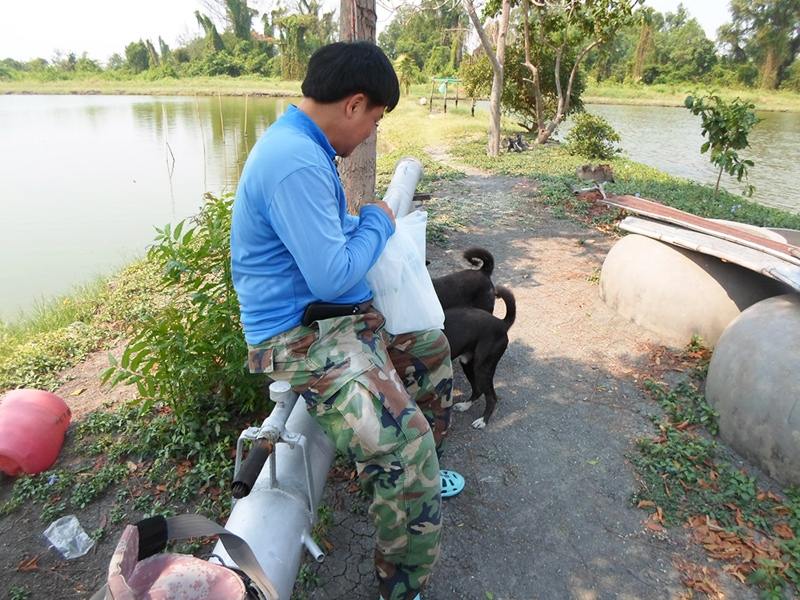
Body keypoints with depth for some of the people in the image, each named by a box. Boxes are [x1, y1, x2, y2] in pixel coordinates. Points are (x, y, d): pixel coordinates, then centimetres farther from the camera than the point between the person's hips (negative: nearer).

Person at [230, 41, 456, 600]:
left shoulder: (299, 144, 10)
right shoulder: (297, 163, -24)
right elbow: (333, 277, -26)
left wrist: (369, 223, 12)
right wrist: (377, 222, -9)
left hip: (339, 313, 11)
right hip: (301, 334, -11)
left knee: (430, 345, 23)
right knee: (404, 445, -24)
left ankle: (421, 474, 40)